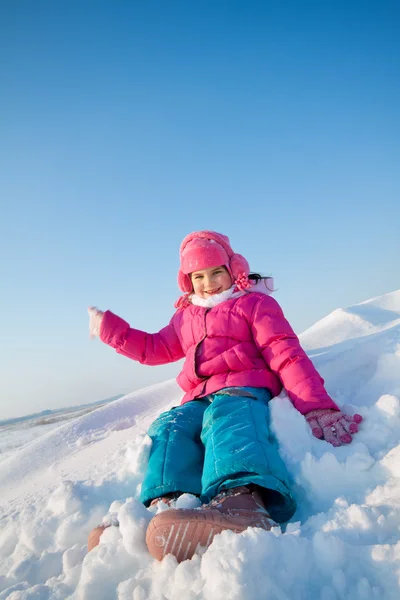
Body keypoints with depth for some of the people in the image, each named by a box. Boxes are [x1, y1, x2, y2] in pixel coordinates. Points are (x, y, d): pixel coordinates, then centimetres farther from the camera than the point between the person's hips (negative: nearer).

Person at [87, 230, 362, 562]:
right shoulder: (185, 317, 32)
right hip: (198, 399, 6)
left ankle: (242, 501, -70)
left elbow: (286, 355, 2)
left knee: (228, 422, -40)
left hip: (243, 389, -5)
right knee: (169, 428, -27)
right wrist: (108, 327, 39)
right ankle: (166, 504, -53)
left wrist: (318, 408, -11)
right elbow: (153, 348, 40)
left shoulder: (254, 302, 15)